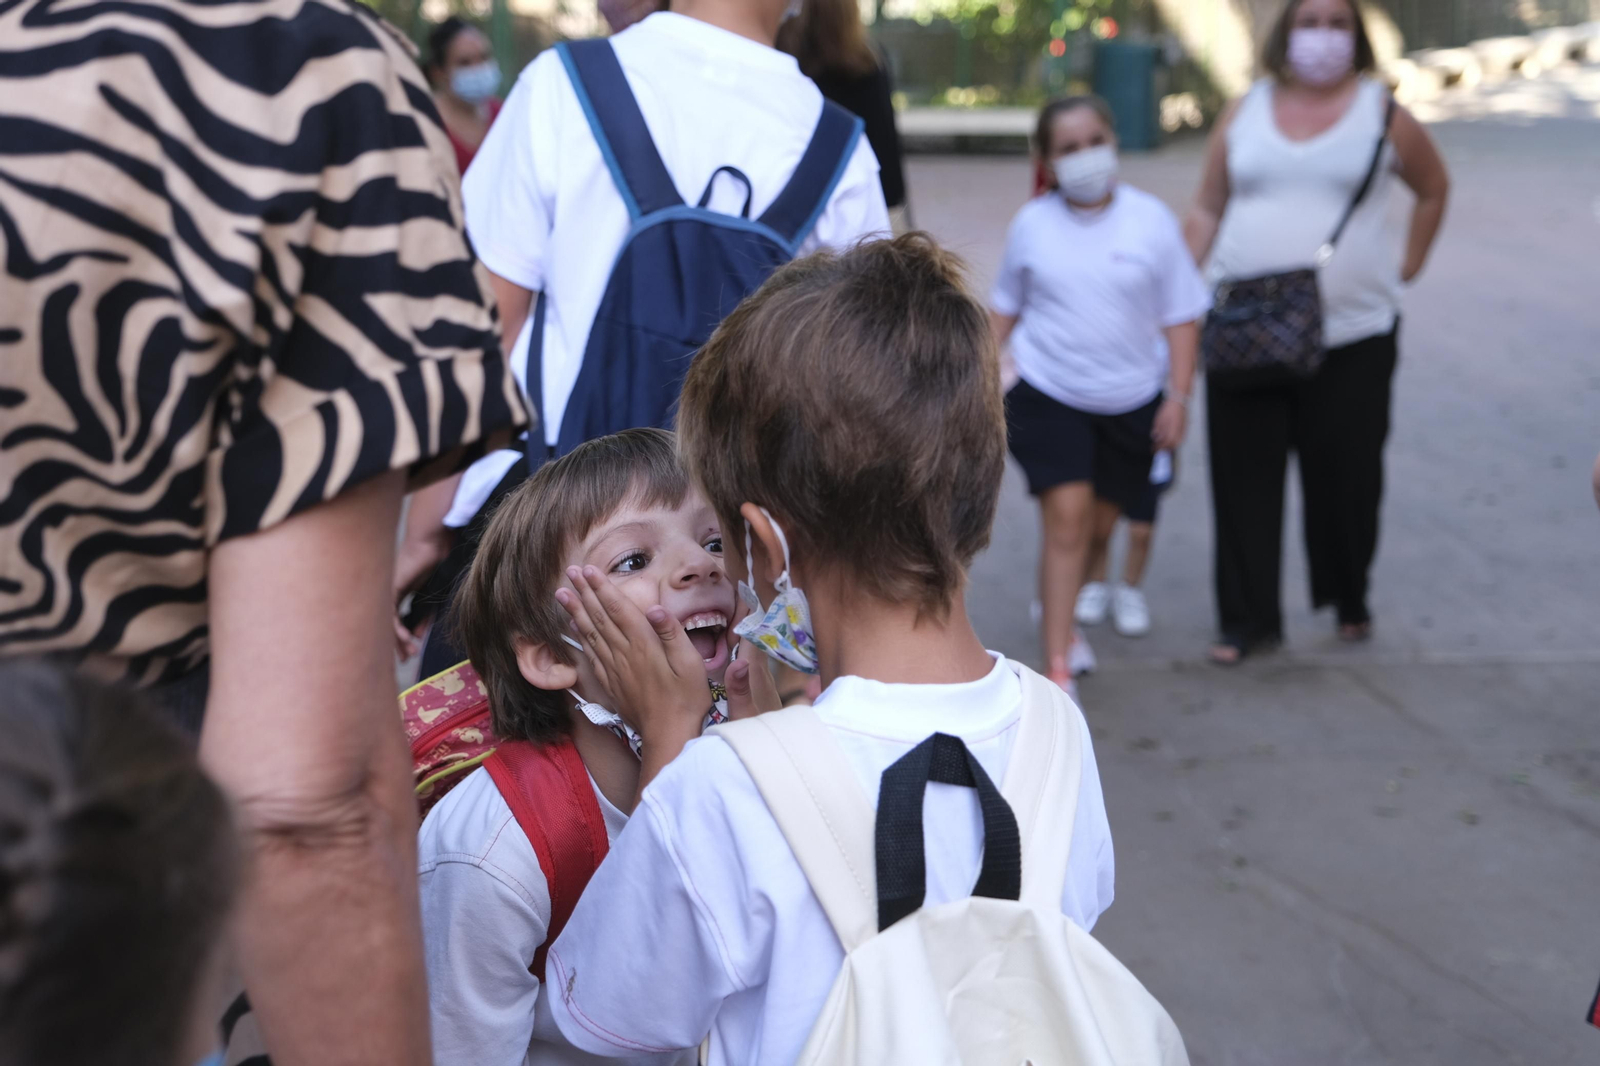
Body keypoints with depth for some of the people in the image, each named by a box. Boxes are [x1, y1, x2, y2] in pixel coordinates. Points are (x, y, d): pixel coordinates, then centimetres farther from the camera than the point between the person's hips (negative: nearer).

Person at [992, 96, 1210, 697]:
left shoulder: (1150, 220, -4)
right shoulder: (1032, 224, -1)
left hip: (1131, 400, 2)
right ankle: (1058, 665, -14)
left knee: (1102, 514, 13)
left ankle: (1055, 602, 42)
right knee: (1066, 514, -14)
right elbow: (1005, 308, 12)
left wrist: (1178, 395, -4)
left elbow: (1180, 315, 1)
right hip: (1049, 394, -2)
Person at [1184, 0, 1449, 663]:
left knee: (1345, 479, 6)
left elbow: (1433, 188, 17)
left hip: (1351, 335, -1)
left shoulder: (1382, 113, 3)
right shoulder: (1244, 113, 8)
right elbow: (1207, 211, 11)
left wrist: (1408, 266, 12)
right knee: (1245, 481, 2)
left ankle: (1350, 602, 29)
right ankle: (1246, 620, 12)